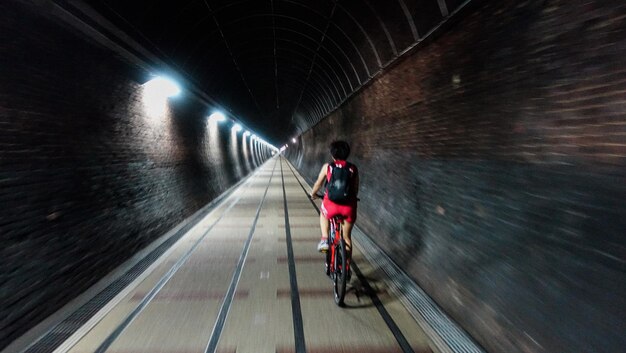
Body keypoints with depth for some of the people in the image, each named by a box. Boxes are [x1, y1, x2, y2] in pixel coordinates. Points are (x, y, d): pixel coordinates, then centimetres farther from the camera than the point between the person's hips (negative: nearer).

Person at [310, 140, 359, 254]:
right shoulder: (353, 168, 9)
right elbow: (356, 189, 15)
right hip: (348, 206, 1)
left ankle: (324, 240, 21)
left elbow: (318, 183, 14)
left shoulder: (327, 166, 5)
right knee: (347, 236, 20)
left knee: (323, 214, 35)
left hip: (331, 204, -1)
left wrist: (313, 194, 33)